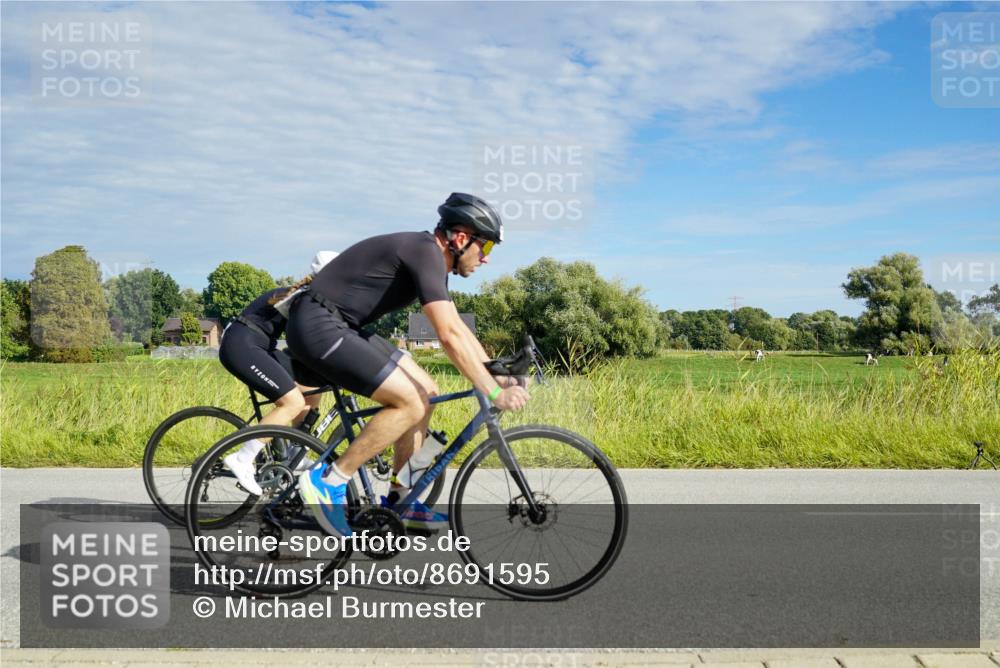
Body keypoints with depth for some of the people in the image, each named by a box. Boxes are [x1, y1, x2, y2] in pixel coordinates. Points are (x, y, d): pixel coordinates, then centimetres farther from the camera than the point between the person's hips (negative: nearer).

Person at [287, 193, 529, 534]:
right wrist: (494, 393, -20)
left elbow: (457, 327, 19)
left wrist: (498, 375, 14)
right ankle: (328, 481, -8)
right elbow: (449, 337, -25)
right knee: (411, 402, -17)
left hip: (340, 327, 10)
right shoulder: (426, 252, -18)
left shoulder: (429, 256, 13)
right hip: (318, 326, -10)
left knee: (426, 392, 8)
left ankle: (400, 501, 15)